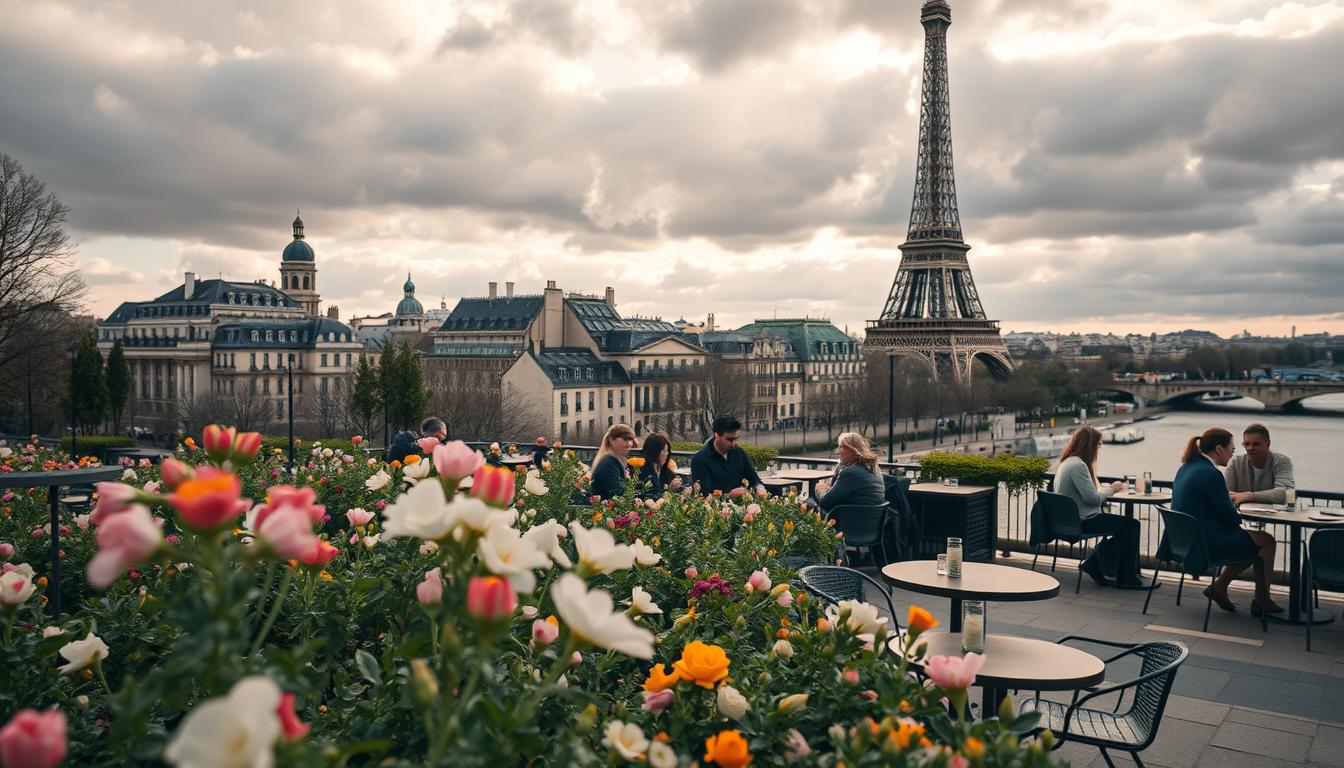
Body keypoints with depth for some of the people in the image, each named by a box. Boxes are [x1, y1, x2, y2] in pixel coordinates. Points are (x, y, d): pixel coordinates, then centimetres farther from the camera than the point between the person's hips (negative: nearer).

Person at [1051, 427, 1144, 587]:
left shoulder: (1067, 462, 12)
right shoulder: (1078, 465, -20)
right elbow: (1092, 498, -22)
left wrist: (1108, 490, 5)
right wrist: (1112, 489, -6)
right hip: (1083, 521, -10)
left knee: (1124, 525, 20)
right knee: (1131, 525, -5)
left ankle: (1094, 564, 17)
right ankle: (1126, 577, 4)